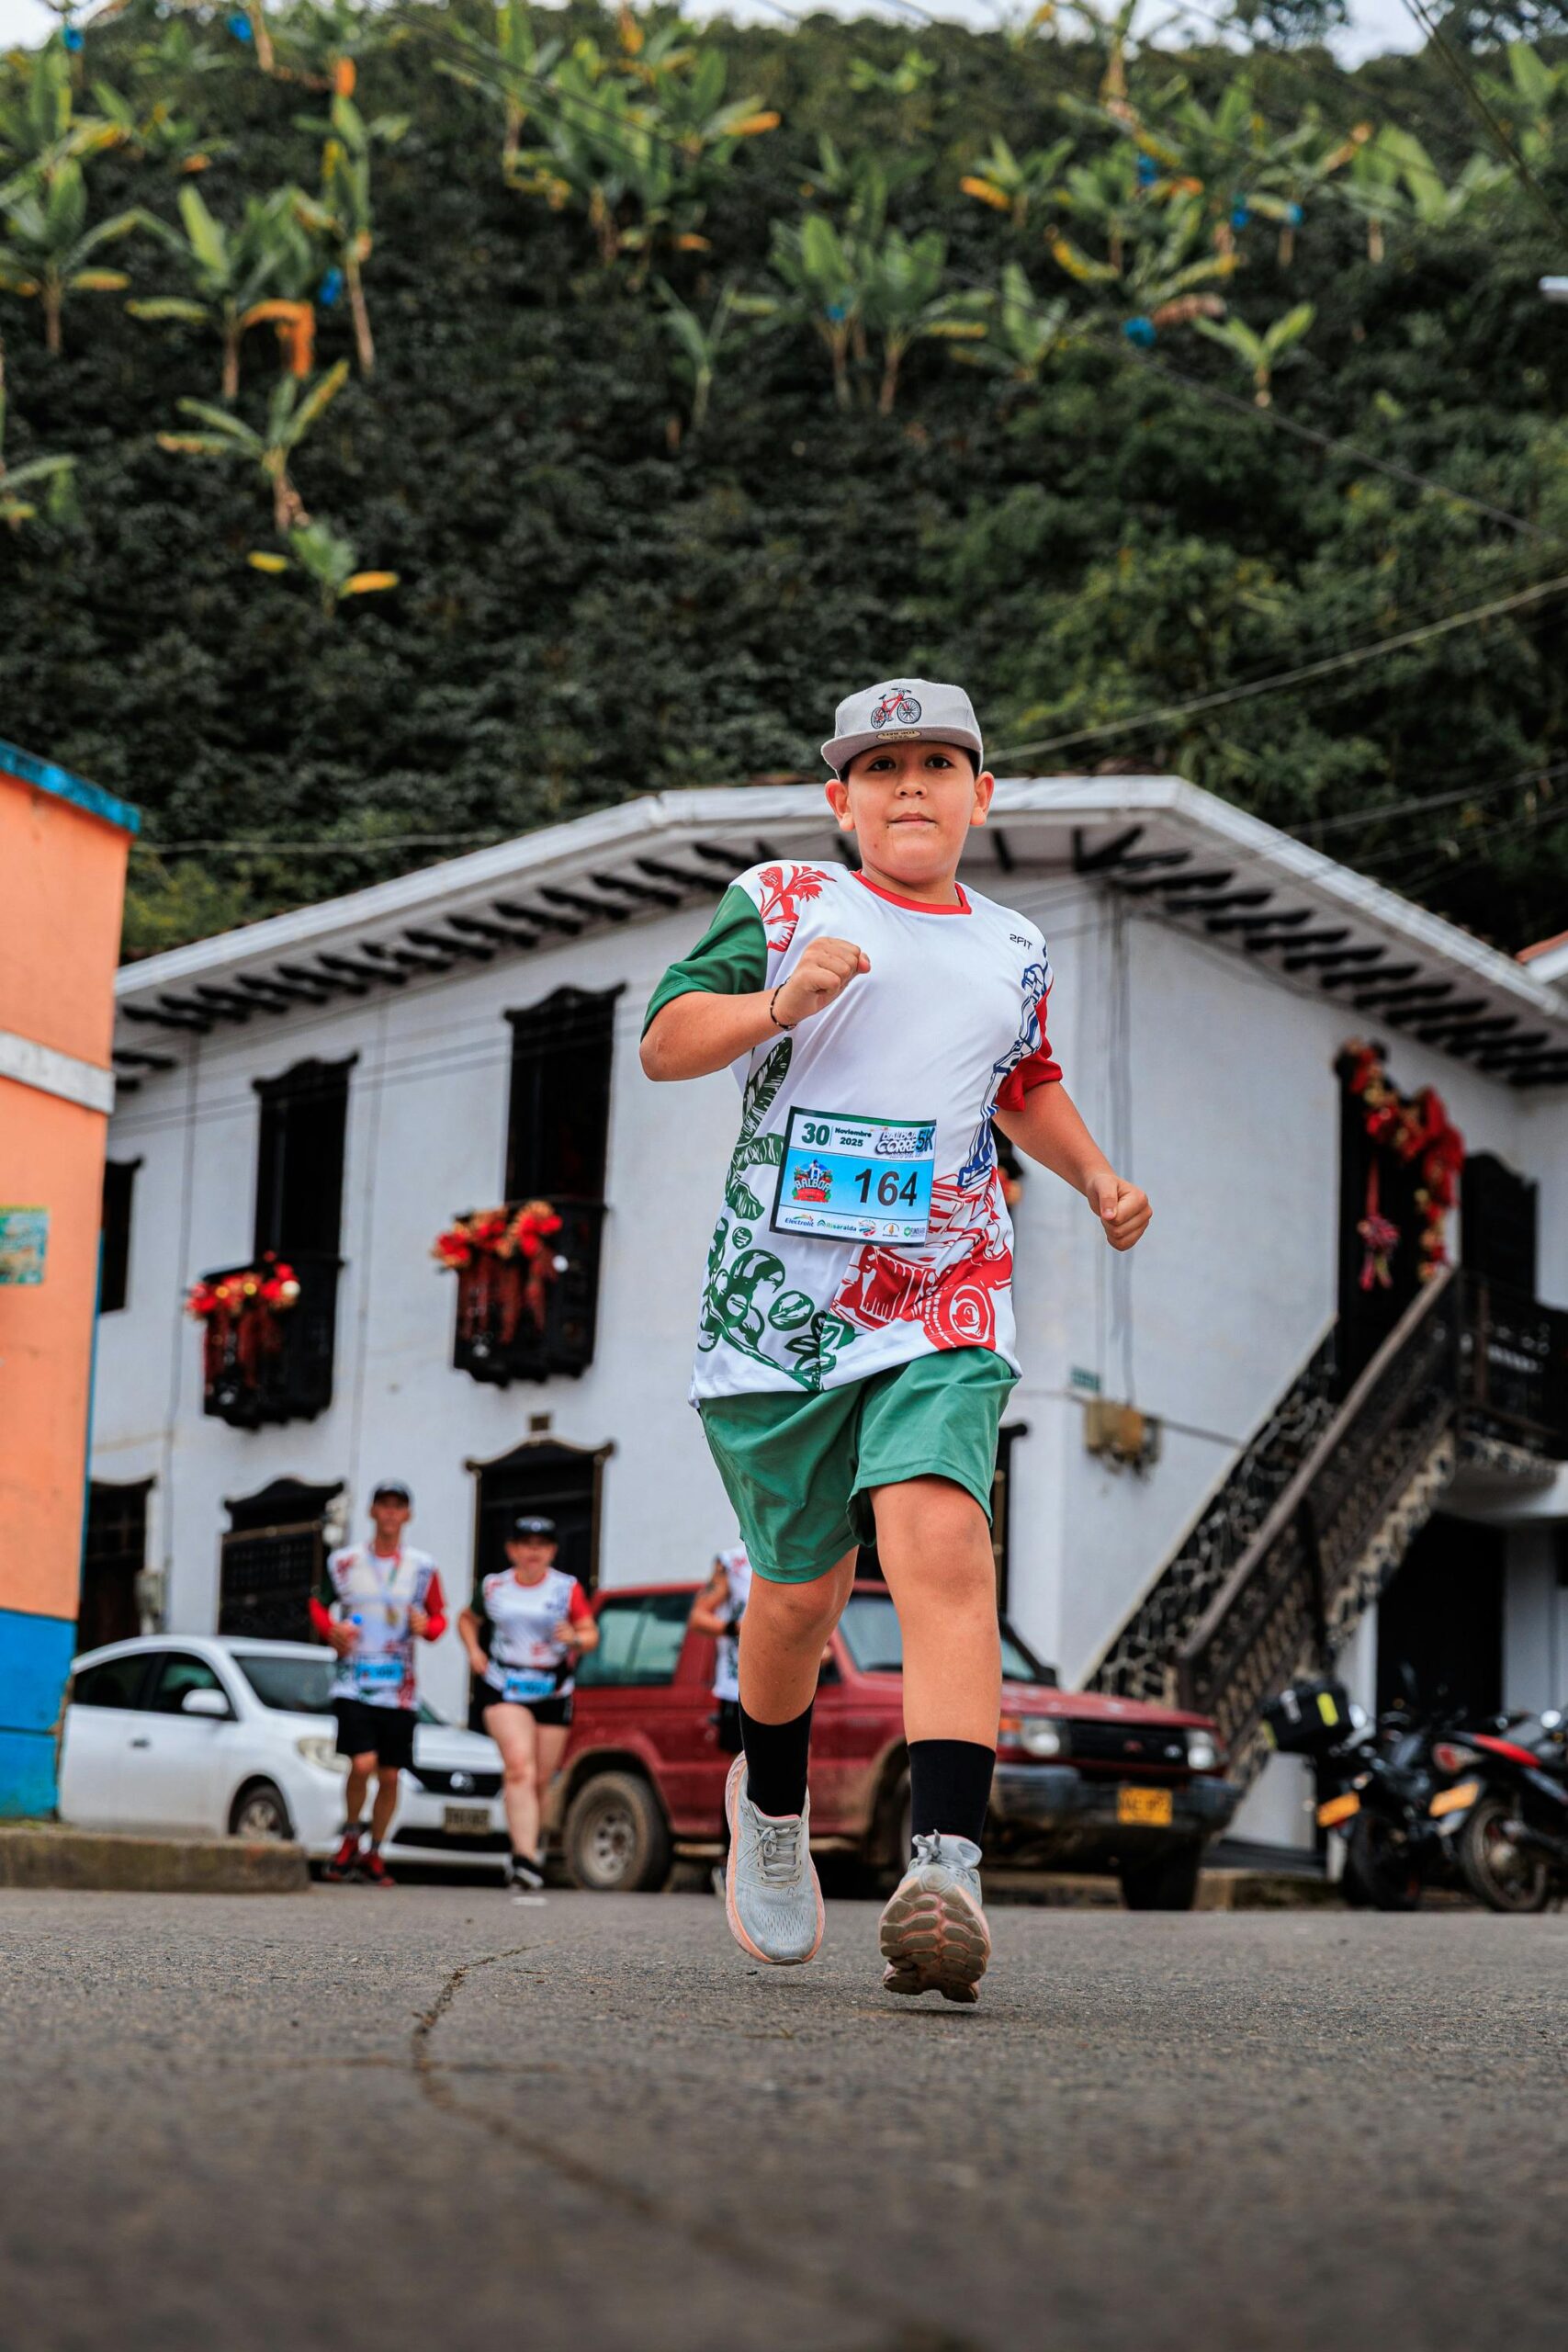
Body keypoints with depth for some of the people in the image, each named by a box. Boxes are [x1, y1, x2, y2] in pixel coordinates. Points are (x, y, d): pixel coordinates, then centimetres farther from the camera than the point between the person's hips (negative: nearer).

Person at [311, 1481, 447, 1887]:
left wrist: (426, 1627, -10)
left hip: (399, 1689, 2)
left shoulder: (422, 1567, 7)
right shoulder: (344, 1561, 4)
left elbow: (439, 1618, 13)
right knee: (362, 1763, -18)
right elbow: (319, 1604, 14)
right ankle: (350, 1837, 7)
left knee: (389, 1776, 4)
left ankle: (373, 1853, 23)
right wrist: (332, 1630, -6)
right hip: (353, 1683, -2)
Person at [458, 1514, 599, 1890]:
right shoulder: (494, 1587, 6)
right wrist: (473, 1650, 5)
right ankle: (526, 1858, -28)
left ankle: (533, 1836, 36)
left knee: (541, 1779, 7)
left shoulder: (568, 1588, 2)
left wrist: (575, 1639, -23)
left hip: (553, 1693, 1)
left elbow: (591, 1634, -1)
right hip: (505, 1689, -1)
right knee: (519, 1767, -20)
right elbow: (467, 1620, 23)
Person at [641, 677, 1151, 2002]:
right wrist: (779, 1001, -22)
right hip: (781, 1299, -1)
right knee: (800, 1587, 7)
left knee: (941, 1544, -22)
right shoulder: (783, 905, 5)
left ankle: (948, 1865, -29)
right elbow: (665, 1043, -4)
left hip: (942, 1308, 1)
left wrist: (1096, 1176, 17)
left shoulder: (1012, 954, 16)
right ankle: (772, 1805, 37)